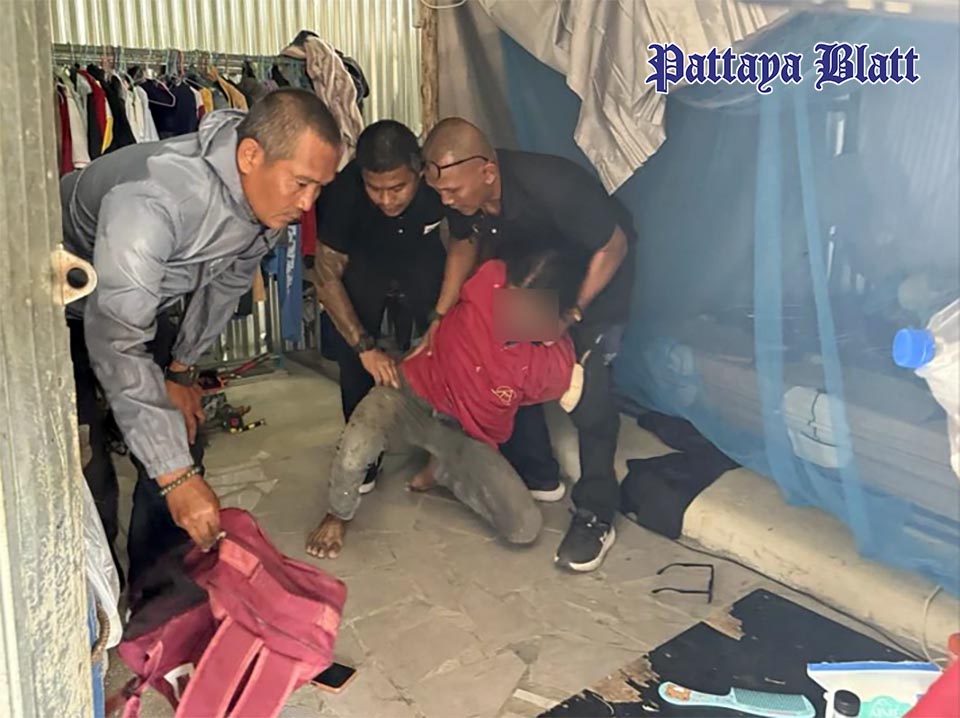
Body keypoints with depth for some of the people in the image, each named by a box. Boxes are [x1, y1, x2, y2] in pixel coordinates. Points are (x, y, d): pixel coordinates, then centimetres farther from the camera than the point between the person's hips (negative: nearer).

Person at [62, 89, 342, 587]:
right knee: (87, 482, -12)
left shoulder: (271, 195, -18)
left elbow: (228, 282, 0)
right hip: (65, 310, -6)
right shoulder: (154, 196, -42)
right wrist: (177, 476, -40)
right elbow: (116, 345, -41)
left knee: (180, 448, 4)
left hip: (143, 304, 7)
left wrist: (182, 368, 3)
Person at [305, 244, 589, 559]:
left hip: (469, 436, 1)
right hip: (412, 394, -1)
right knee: (354, 450, -33)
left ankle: (444, 469, 16)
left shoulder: (555, 366, -24)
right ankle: (338, 515, 4)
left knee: (525, 527, -11)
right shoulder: (489, 280, -27)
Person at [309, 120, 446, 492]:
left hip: (424, 260, 1)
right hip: (362, 263, -1)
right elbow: (327, 277, -24)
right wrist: (366, 347, -29)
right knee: (352, 352, -11)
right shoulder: (344, 192, -35)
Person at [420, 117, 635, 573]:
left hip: (595, 276, -6)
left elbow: (613, 246, -26)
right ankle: (537, 476, 24)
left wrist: (572, 315, -28)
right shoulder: (462, 191, -23)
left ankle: (596, 516, -6)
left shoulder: (553, 188, -42)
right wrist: (439, 318, -8)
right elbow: (464, 245, -1)